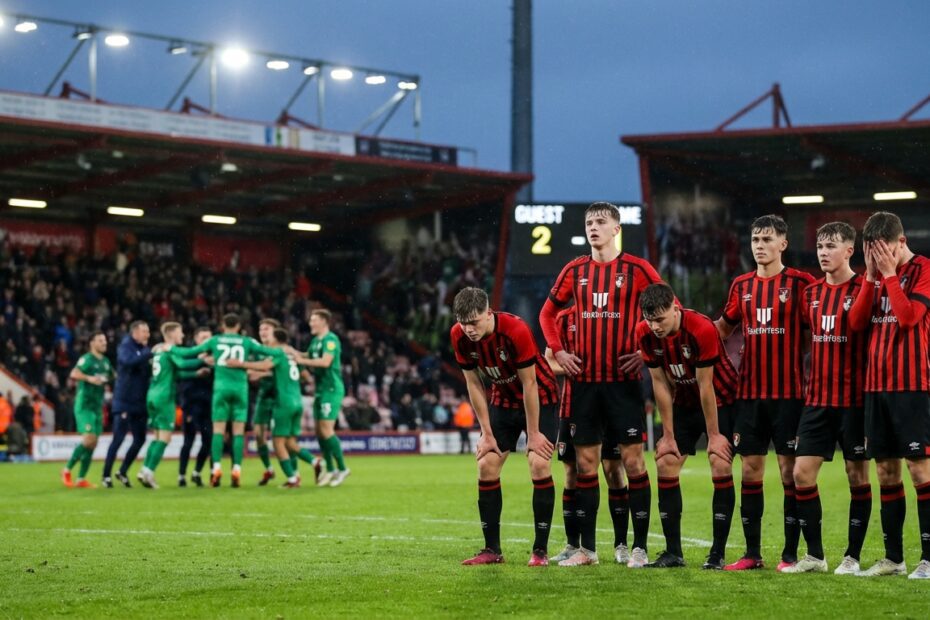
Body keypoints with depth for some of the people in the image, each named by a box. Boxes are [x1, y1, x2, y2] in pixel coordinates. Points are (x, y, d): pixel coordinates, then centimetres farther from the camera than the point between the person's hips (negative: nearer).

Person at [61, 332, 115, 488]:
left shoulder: (105, 362, 13)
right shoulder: (87, 359, -10)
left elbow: (114, 376, 30)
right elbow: (74, 374, -27)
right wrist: (89, 378, -42)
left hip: (97, 406, 8)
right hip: (84, 405, -8)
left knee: (93, 443, 4)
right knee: (89, 439, -17)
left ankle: (81, 479, 8)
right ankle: (67, 470, -3)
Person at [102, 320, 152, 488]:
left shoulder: (144, 349, 13)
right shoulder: (125, 347, -8)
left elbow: (149, 372, 14)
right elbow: (129, 361, -30)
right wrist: (150, 353, -29)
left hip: (139, 403, 7)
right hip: (124, 402, -7)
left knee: (140, 439, 7)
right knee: (118, 439, -6)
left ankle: (123, 472, 21)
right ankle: (106, 475, 3)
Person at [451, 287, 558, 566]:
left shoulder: (515, 330, -31)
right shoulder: (459, 336, -16)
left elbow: (529, 383, -23)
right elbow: (473, 384, -5)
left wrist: (533, 434, -17)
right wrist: (486, 433, -5)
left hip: (540, 399, -5)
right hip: (503, 401, 5)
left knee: (539, 465, -17)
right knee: (486, 466, -4)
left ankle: (540, 550, -10)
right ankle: (492, 550, 4)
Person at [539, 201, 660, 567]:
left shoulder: (636, 269, -3)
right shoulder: (575, 270, 9)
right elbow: (548, 313, 21)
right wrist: (558, 351, 8)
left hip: (624, 379, -4)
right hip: (584, 379, 4)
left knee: (632, 460, -4)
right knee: (585, 463, 6)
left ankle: (639, 547, 2)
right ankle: (587, 548, 12)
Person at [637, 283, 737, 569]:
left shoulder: (701, 329, -29)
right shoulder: (645, 333, -14)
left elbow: (706, 385, -23)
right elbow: (660, 383, -7)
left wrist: (714, 435, -16)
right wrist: (669, 435, -5)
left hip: (721, 401, -5)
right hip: (685, 403, 5)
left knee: (720, 466, -16)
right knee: (665, 463, -3)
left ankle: (718, 553, -11)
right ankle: (673, 552, 4)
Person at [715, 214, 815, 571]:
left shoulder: (800, 283, -3)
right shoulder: (742, 286, 10)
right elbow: (723, 327, 22)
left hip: (789, 393, -4)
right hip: (749, 392, 4)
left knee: (790, 470, -1)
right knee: (750, 470, 5)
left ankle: (791, 554, 6)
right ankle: (752, 553, 12)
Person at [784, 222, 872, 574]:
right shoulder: (812, 293, 10)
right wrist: (810, 384, 10)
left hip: (854, 400, -5)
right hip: (818, 399, 6)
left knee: (857, 474, 2)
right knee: (802, 472, 0)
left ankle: (853, 556, 10)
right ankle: (814, 555, 10)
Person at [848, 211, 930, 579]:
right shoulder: (875, 276, 14)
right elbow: (856, 321, 5)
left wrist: (889, 273, -13)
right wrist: (871, 276, -2)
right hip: (877, 386, 7)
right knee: (885, 470, 8)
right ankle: (893, 557, 14)